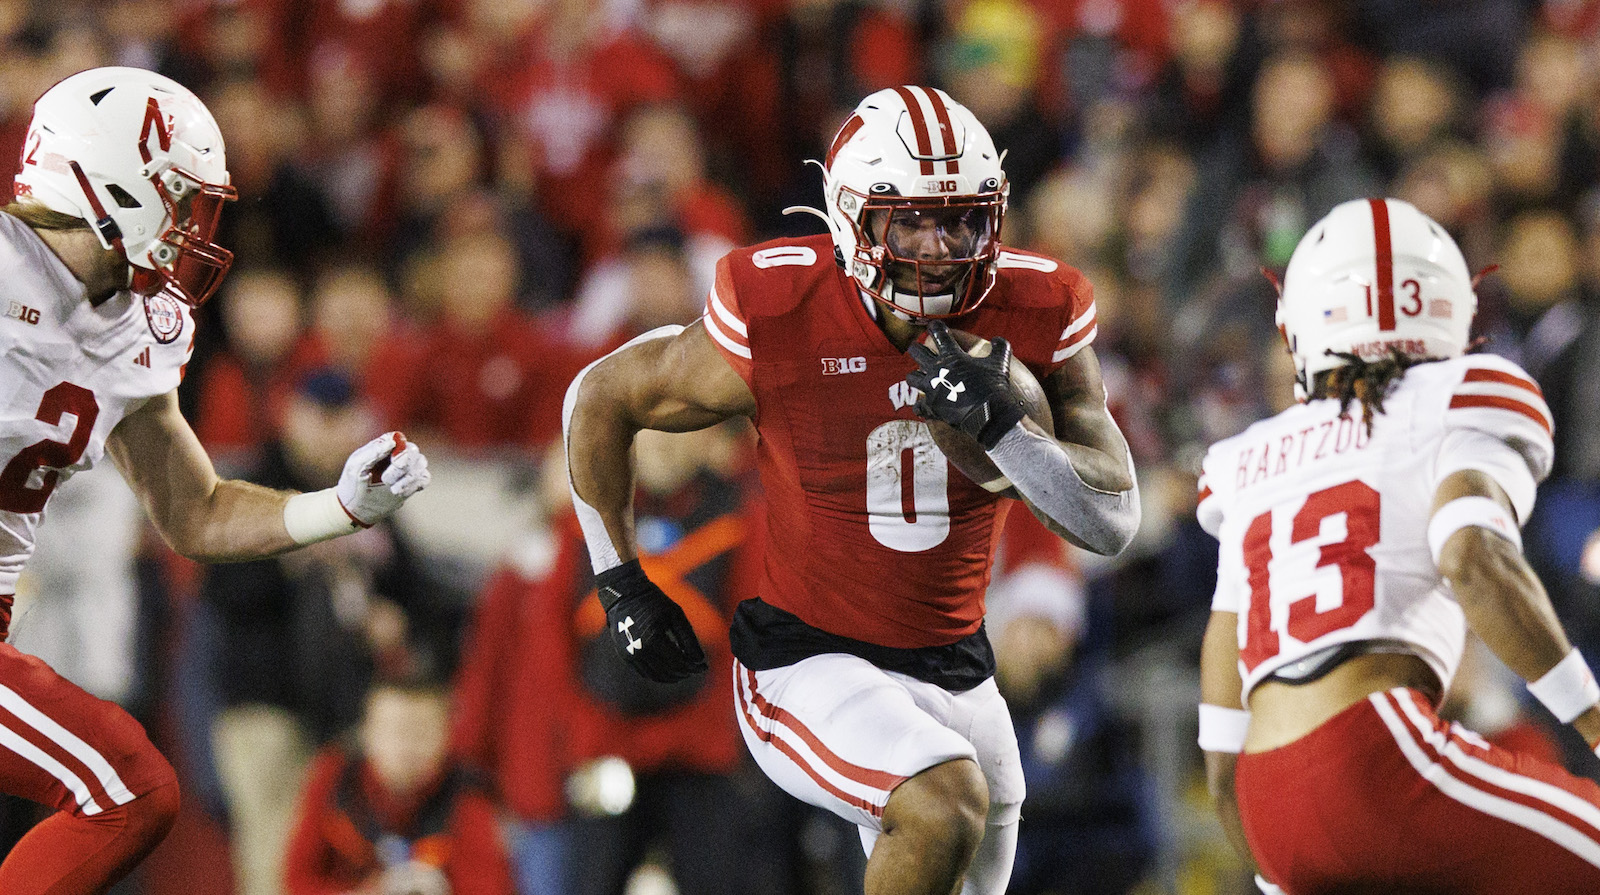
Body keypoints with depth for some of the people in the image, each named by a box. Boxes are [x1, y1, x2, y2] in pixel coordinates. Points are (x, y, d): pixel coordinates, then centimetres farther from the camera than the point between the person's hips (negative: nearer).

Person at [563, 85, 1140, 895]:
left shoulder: (1034, 317, -8)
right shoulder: (777, 323, -16)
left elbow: (1114, 522, -9)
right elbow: (599, 399, 0)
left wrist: (999, 425, -26)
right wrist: (621, 584, 1)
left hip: (953, 670, 5)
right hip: (809, 667, -5)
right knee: (947, 806, -32)